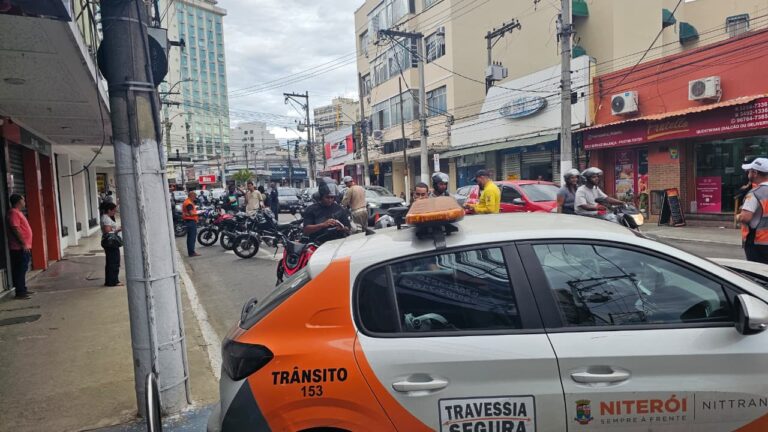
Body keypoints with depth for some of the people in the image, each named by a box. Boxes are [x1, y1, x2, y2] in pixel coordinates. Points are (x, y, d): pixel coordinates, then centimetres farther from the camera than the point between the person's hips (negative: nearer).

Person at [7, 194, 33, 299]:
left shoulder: (18, 212, 17)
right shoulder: (14, 213, -14)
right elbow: (15, 230, -22)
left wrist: (26, 244, 22)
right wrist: (23, 244, -22)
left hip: (24, 247, 10)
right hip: (20, 248, -10)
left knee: (22, 269, 15)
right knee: (20, 270, -7)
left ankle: (23, 289, 22)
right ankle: (20, 292, -4)